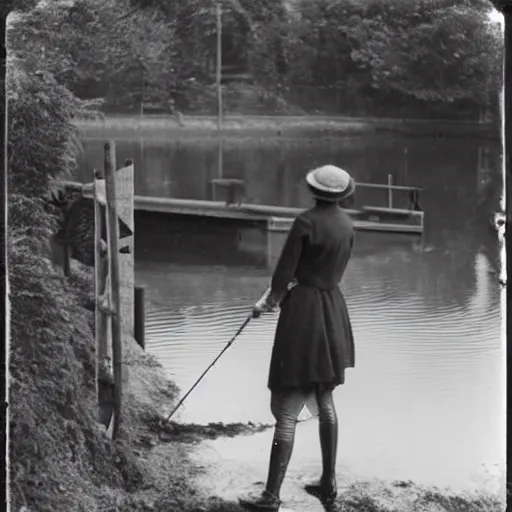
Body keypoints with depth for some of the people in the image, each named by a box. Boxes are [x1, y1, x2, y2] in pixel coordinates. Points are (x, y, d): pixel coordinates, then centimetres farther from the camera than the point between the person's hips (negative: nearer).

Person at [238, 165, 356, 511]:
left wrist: (271, 300, 8)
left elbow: (285, 271, -12)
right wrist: (280, 295, 11)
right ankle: (328, 483, 24)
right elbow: (334, 272, 10)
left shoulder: (306, 222, -16)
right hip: (333, 310, 7)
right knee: (325, 401, 19)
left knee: (286, 409, -6)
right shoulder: (347, 225, 5)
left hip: (303, 313, -7)